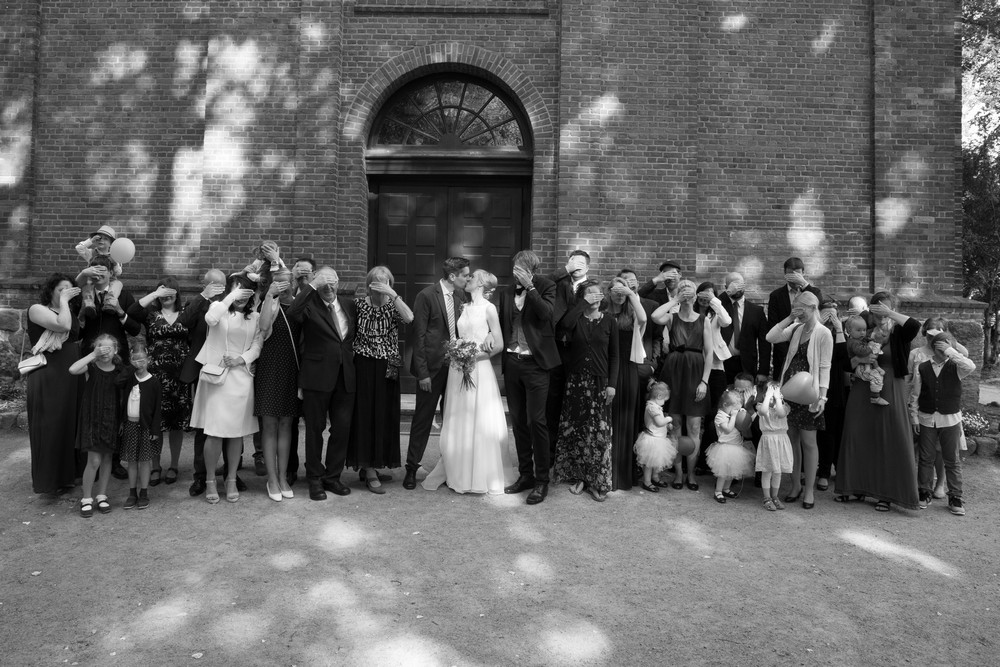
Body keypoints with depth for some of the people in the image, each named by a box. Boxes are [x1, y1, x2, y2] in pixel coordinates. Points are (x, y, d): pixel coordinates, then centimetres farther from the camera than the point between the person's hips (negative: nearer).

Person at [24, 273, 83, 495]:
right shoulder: (36, 309, -6)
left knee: (69, 425, 11)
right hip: (47, 377, -7)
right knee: (50, 427, 0)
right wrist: (63, 300, -12)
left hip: (71, 377, 7)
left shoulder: (70, 311, 14)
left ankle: (65, 474, 22)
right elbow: (63, 325, -23)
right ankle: (49, 479, 10)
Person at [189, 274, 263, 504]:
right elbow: (210, 319, -22)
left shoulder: (255, 316, 9)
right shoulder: (219, 307, 1)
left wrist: (242, 358, -11)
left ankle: (231, 480, 19)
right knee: (215, 431, -4)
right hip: (217, 374, -2)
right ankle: (210, 481, 12)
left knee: (237, 431, 6)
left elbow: (257, 344, 5)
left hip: (242, 376, 3)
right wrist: (231, 298, -18)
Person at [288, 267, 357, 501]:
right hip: (317, 376, -4)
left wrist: (352, 357, 8)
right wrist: (313, 286, -22)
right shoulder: (310, 306, -5)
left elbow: (357, 335, 20)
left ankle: (332, 476, 24)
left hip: (346, 377, 4)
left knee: (342, 429, 9)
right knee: (315, 429, 7)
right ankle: (315, 479, 20)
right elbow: (292, 313, -27)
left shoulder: (349, 305, 10)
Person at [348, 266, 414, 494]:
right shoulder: (359, 305, 0)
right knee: (365, 415, -1)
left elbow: (409, 318, -22)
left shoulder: (392, 306, 0)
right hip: (364, 368, -2)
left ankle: (368, 467, 22)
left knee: (384, 416, 7)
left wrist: (392, 294, -23)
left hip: (386, 370, 2)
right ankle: (370, 472, 6)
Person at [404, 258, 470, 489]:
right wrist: (422, 373, -13)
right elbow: (418, 336, -11)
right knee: (423, 418, 3)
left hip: (455, 364, 5)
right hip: (433, 366, -5)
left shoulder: (460, 294, 7)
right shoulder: (426, 296, -11)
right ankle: (412, 468, 16)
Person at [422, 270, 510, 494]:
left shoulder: (488, 308, -4)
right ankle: (458, 474, 18)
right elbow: (459, 339, 14)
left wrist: (474, 357, -13)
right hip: (458, 369, 5)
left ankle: (482, 477, 12)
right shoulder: (464, 308, 13)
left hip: (478, 369, -5)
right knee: (457, 425, 8)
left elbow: (499, 345, -5)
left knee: (480, 425, 0)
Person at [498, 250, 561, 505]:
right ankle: (525, 474, 23)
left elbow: (546, 314, -18)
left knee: (536, 420, -5)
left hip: (535, 362, -5)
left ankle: (541, 480, 6)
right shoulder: (507, 291, 11)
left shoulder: (545, 287, -1)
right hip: (511, 362, 5)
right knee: (518, 421, 11)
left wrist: (529, 286, -19)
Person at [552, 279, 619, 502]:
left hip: (599, 382, -1)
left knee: (599, 432, 0)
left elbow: (614, 356, 3)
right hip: (576, 380, 1)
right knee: (575, 429, 5)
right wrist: (584, 303, -15)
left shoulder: (609, 321, 3)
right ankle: (577, 476, 19)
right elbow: (565, 325, -22)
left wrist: (612, 384, -5)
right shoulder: (576, 319, 3)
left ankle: (598, 482, 10)